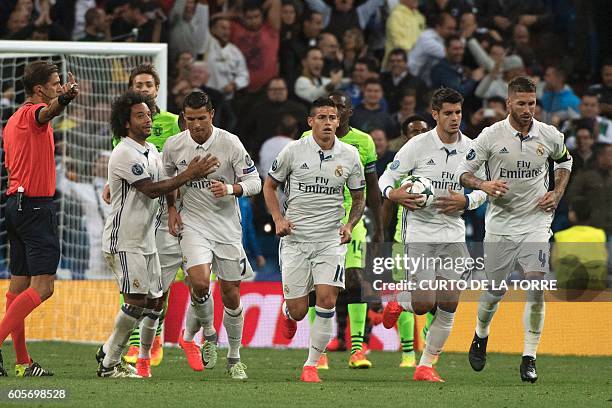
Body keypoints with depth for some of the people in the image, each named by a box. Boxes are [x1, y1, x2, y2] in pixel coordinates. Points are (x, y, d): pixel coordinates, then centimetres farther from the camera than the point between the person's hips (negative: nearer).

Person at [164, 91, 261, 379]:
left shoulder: (230, 143, -9)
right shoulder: (174, 145, -3)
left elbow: (254, 182, -6)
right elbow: (167, 179, 18)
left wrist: (230, 189, -24)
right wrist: (171, 209, 5)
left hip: (227, 225, 0)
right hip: (193, 223, 0)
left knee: (231, 293, 3)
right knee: (200, 282, -23)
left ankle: (234, 359, 20)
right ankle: (207, 333, 7)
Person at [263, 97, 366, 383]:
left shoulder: (350, 155, 1)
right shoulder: (294, 151, -4)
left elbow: (358, 199, 12)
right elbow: (270, 185, 9)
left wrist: (350, 225, -6)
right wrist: (278, 219, -6)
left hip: (331, 240, 1)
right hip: (295, 239, -1)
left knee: (327, 301, -15)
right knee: (298, 311, -1)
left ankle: (311, 365, -2)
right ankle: (287, 312, 39)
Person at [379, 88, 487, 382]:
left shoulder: (471, 149, 4)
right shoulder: (418, 145, -6)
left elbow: (482, 190, 14)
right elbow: (386, 178, -2)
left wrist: (465, 201, -7)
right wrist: (393, 194, -24)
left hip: (453, 233, 4)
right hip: (419, 231, -4)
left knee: (448, 305, -3)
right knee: (423, 304, -13)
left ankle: (426, 366, 10)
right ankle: (398, 302, 23)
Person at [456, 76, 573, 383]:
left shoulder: (550, 136, -1)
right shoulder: (491, 136, -7)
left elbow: (564, 161, 21)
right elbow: (463, 172, -2)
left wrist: (557, 193, 6)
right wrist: (484, 185, -21)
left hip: (536, 222, 1)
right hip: (500, 223, -1)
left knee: (536, 288, -14)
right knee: (493, 291, 6)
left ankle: (529, 358, -7)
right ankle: (481, 337, 37)